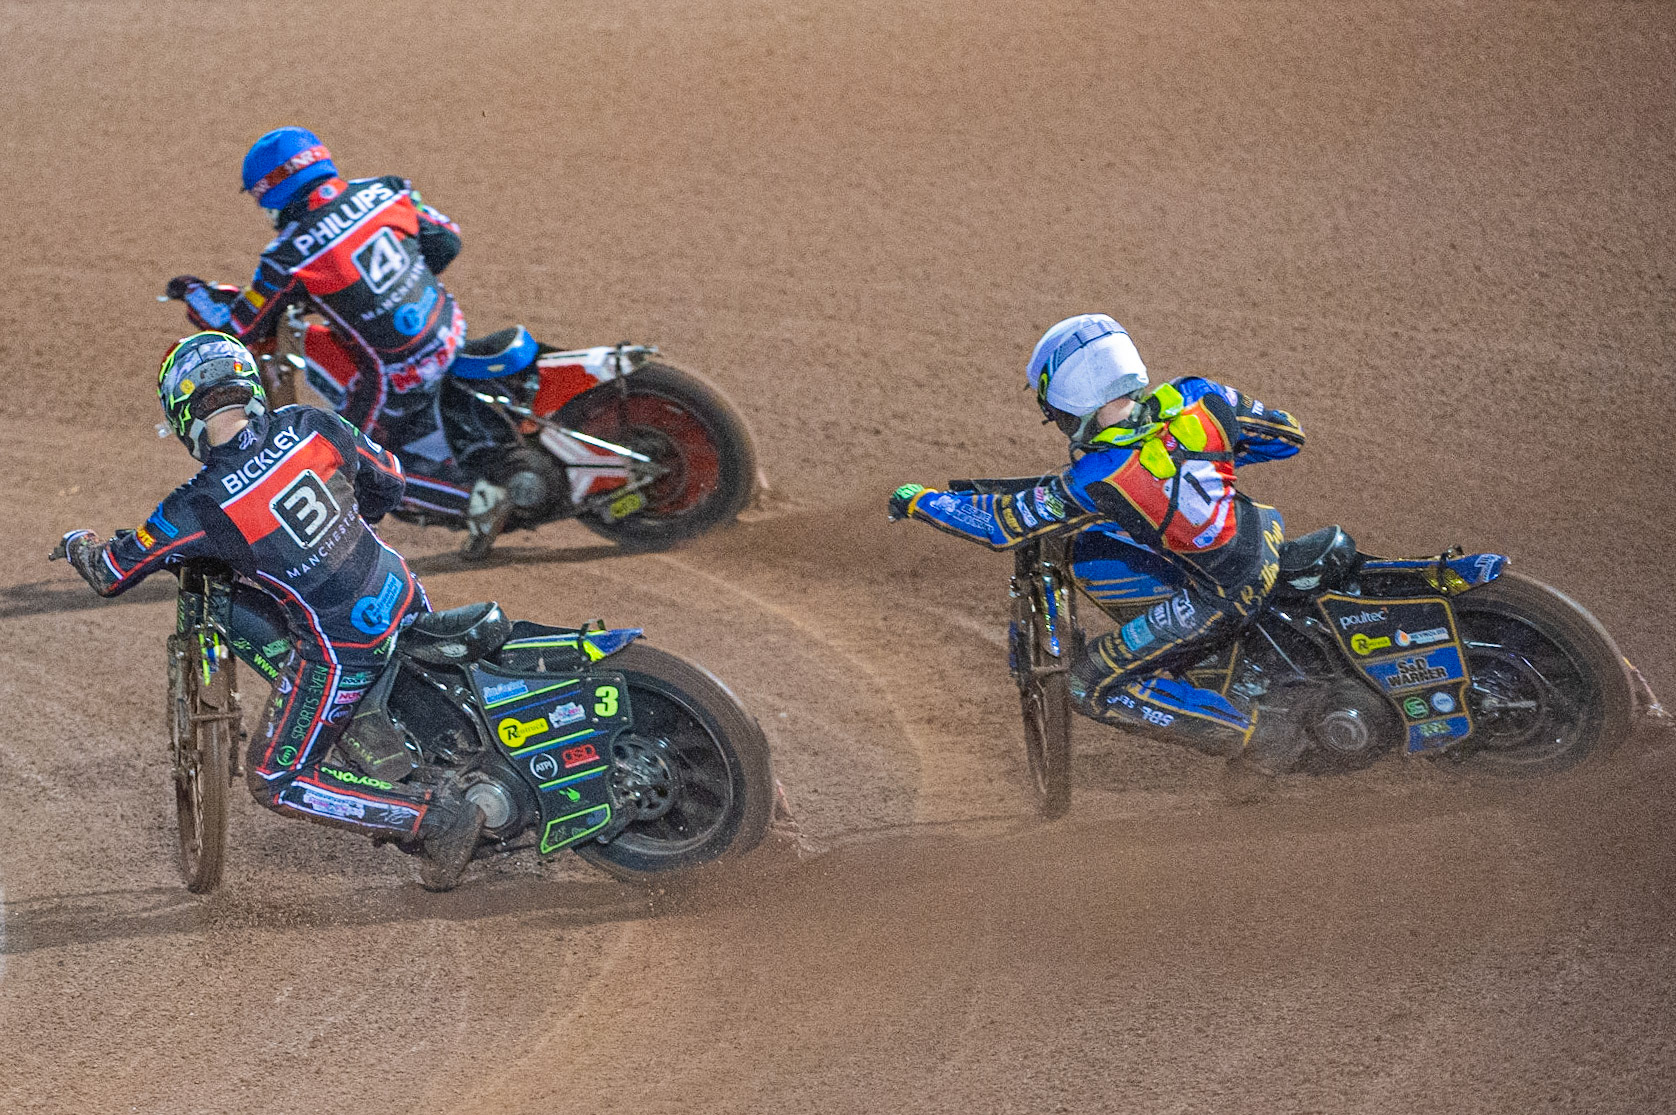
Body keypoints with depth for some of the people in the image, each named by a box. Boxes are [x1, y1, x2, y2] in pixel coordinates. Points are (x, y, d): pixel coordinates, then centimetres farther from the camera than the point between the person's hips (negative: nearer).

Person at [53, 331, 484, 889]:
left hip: (343, 650, -6)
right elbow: (388, 482, 10)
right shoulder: (310, 426, -8)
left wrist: (79, 545, 17)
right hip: (404, 602, 6)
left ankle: (434, 818, -3)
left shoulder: (201, 507, -21)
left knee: (275, 781, 7)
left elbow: (111, 573, -7)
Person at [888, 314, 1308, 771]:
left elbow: (1001, 523, -4)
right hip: (1266, 535, 7)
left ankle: (1252, 733, 1)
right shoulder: (1195, 395, -7)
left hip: (1218, 597, -7)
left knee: (1093, 687, 5)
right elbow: (1288, 433, 6)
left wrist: (918, 501, 11)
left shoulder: (1092, 480, -19)